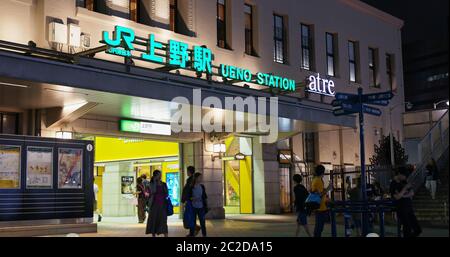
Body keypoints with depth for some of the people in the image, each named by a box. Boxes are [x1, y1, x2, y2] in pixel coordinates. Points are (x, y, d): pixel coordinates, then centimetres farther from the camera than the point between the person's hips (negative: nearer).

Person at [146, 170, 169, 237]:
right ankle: (153, 234, 12)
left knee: (163, 220, -5)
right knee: (153, 220, 3)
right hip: (154, 204, -1)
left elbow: (167, 194, 15)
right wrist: (154, 181, -15)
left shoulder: (164, 184, 10)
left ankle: (165, 235, -10)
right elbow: (153, 191, -16)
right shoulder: (152, 184, 2)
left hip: (162, 204, 1)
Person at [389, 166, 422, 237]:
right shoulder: (393, 184, -11)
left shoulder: (404, 182, 10)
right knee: (408, 230, -5)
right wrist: (405, 188, -18)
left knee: (418, 229, 7)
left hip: (409, 208, 7)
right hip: (402, 210, -7)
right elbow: (397, 197, -21)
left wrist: (404, 195, -11)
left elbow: (412, 193, 7)